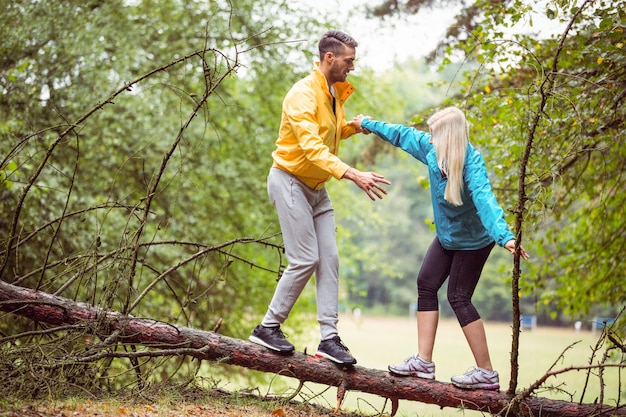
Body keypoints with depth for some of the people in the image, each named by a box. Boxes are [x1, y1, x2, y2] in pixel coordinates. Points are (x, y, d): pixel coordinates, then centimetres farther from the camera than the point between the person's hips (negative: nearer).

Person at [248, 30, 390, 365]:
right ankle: (268, 327, 3)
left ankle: (329, 338, 1)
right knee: (305, 260, -11)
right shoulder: (304, 94, -19)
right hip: (290, 181, -8)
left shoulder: (335, 92, 10)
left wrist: (354, 127, 4)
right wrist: (352, 174, -40)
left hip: (317, 188, 9)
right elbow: (311, 147, -31)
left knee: (329, 260, 0)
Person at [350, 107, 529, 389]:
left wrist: (504, 236, -59)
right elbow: (402, 135, 7)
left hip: (472, 240, -8)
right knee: (426, 284, 4)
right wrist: (368, 124, 20)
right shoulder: (432, 149, -9)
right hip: (447, 236, 8)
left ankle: (486, 373, -1)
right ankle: (423, 361, 8)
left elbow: (484, 199, -45)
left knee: (458, 298, -8)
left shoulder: (471, 162, -30)